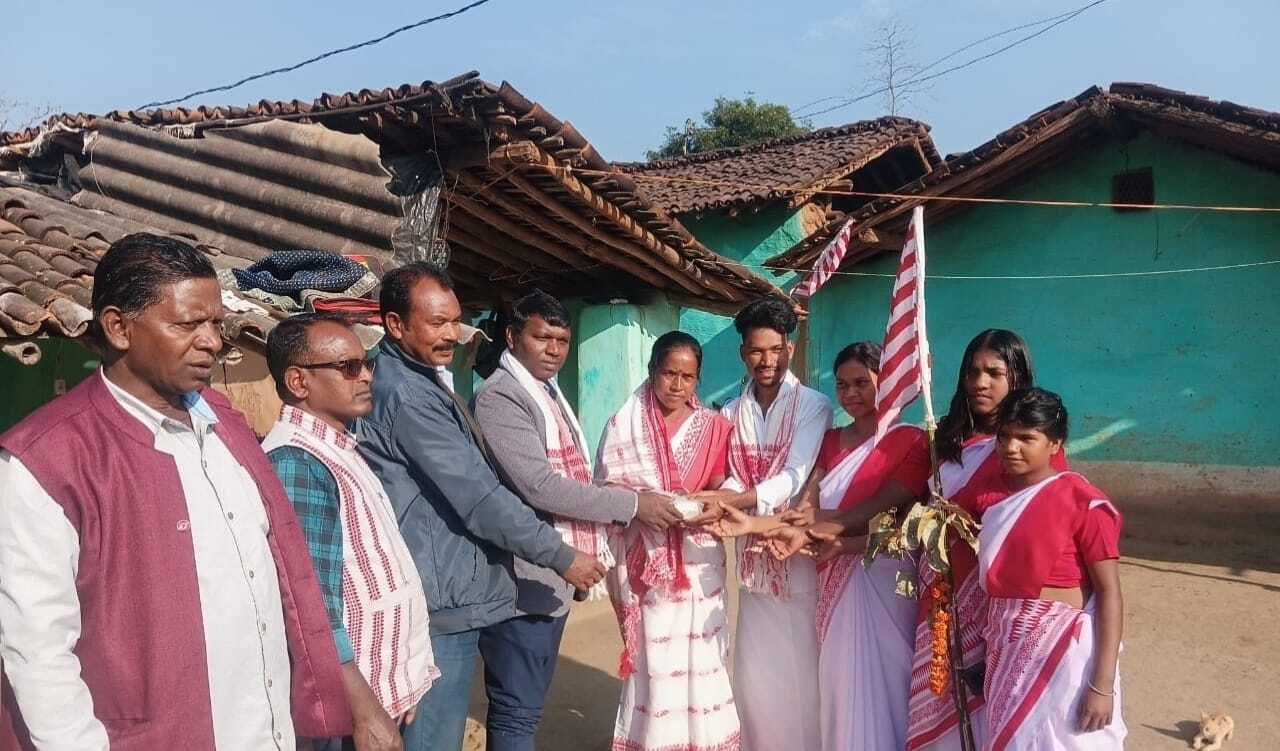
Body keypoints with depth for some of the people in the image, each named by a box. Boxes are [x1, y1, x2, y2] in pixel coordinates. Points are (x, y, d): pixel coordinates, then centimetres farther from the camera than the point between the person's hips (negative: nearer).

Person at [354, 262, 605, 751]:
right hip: (443, 602, -10)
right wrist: (561, 556, -12)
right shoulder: (406, 393, -19)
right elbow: (478, 496, -20)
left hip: (447, 594, 10)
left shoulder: (416, 378, 14)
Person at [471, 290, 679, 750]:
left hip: (556, 577, 9)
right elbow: (539, 486, -23)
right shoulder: (500, 396, -15)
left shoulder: (549, 393, 15)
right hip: (525, 578, -9)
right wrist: (632, 504, -18)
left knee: (531, 701, 19)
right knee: (517, 710, 1)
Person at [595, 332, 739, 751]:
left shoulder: (713, 427, 8)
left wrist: (701, 508, -18)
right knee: (654, 660, 1)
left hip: (699, 562, 2)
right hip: (647, 562, -1)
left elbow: (723, 491, 4)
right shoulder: (624, 425, 2)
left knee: (701, 657, 5)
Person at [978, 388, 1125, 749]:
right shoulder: (991, 498, 4)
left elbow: (1109, 592, -14)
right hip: (1007, 653, 6)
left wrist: (1102, 684, -17)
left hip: (1064, 655, -5)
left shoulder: (1081, 501, -13)